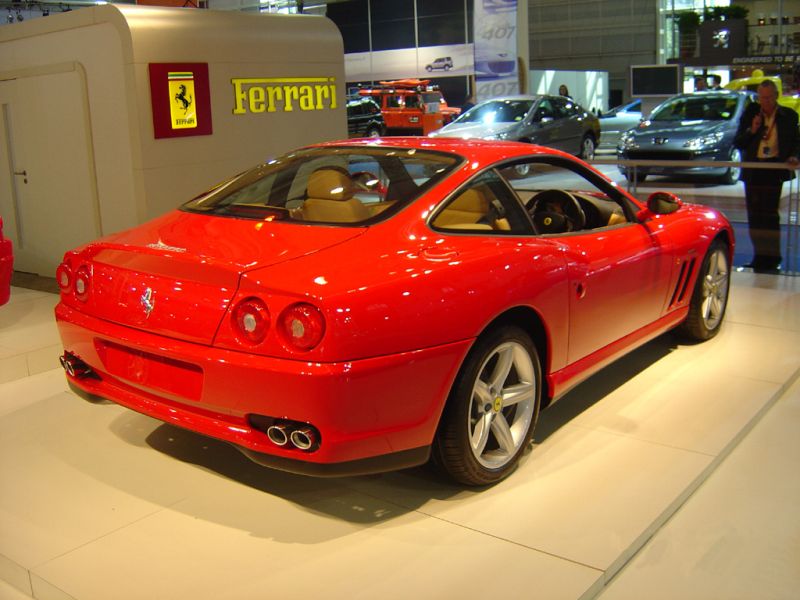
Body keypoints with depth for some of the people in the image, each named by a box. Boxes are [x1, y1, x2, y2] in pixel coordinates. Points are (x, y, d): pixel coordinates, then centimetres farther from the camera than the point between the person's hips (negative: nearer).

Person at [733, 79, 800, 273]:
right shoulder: (750, 115, 8)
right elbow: (737, 143, 6)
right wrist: (751, 130, -10)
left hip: (775, 168, -3)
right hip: (753, 170, 3)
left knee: (770, 213, -9)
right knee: (754, 214, 5)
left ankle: (771, 258, -4)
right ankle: (760, 257, 15)